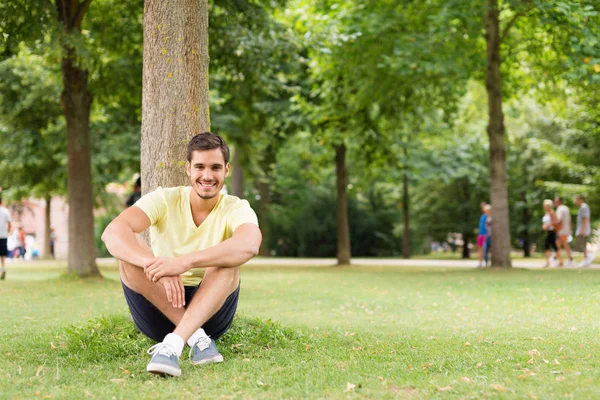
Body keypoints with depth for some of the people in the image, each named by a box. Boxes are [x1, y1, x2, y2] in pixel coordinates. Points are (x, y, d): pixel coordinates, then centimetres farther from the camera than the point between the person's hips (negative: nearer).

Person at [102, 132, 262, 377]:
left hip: (210, 311, -1)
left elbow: (249, 245, -35)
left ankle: (173, 345, -45)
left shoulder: (236, 209, -8)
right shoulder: (164, 200, -6)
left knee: (229, 257, -29)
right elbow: (112, 233, -26)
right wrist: (157, 266, -45)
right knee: (128, 246, -24)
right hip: (159, 309, 1)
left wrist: (184, 262, -47)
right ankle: (197, 337, -30)